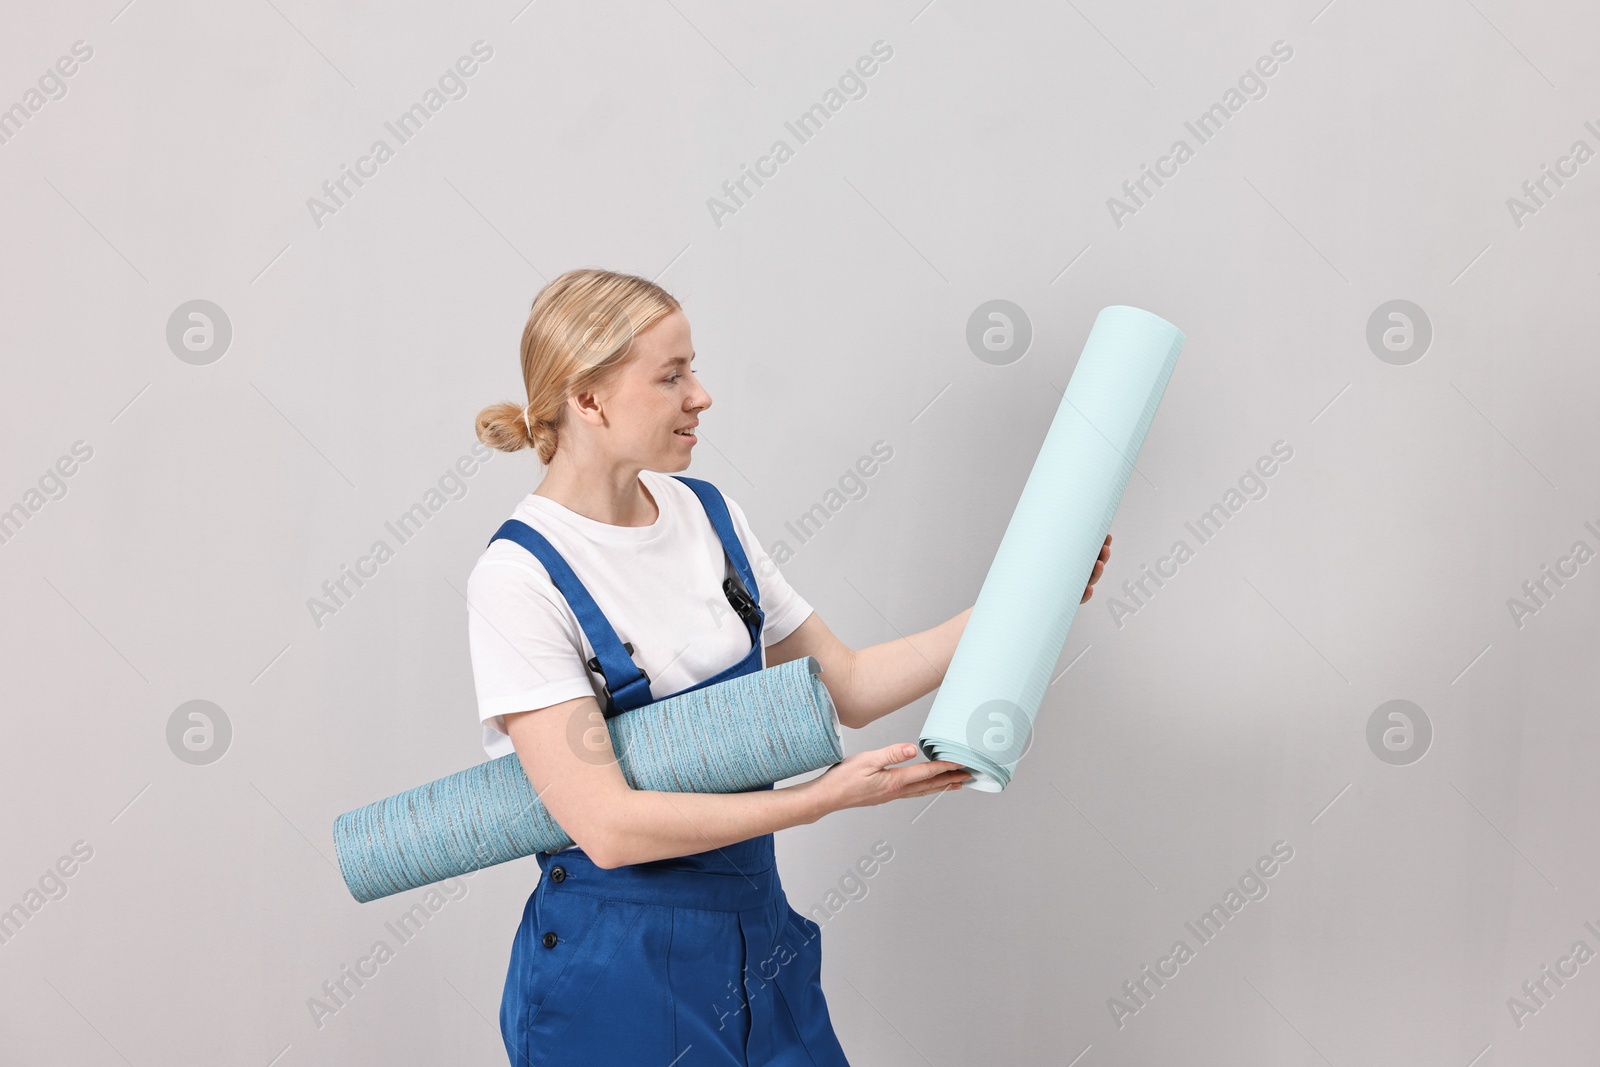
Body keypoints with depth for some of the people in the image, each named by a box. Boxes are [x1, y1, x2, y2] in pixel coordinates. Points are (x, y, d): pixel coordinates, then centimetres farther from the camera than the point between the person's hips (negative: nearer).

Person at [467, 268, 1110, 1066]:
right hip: (618, 968, -6)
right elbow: (606, 825, -24)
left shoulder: (707, 513, 3)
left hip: (755, 927, 6)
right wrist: (822, 798, -26)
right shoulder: (520, 577, -18)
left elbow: (846, 686, 9)